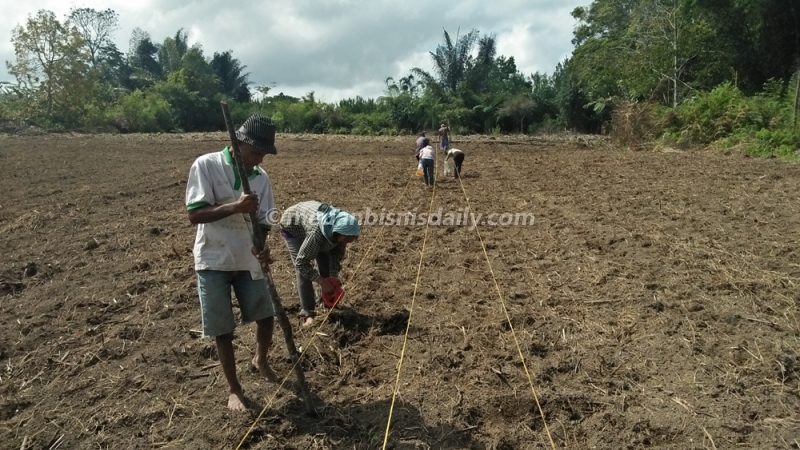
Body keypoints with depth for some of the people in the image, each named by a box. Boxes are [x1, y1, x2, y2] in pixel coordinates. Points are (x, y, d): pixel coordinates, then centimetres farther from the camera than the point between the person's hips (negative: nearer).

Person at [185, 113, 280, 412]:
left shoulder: (261, 177, 0)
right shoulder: (206, 165, -13)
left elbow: (263, 220, -1)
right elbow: (194, 214, -17)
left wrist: (263, 246, -22)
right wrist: (235, 207, -30)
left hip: (248, 260, 4)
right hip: (214, 260, -4)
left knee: (266, 317, 11)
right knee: (223, 330, 5)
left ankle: (261, 360, 41)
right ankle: (234, 389, 24)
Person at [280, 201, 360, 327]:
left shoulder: (342, 228, -24)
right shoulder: (317, 232, -44)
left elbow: (338, 253, -7)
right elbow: (301, 262, -37)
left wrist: (334, 276, -17)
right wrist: (322, 282, -36)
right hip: (292, 225, -6)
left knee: (325, 263, 2)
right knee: (302, 272, -16)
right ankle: (308, 313, -11)